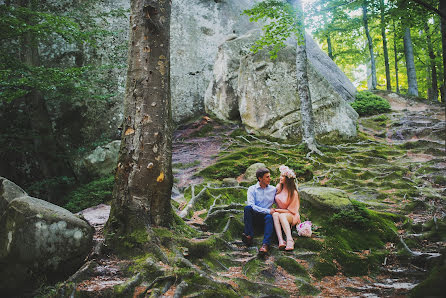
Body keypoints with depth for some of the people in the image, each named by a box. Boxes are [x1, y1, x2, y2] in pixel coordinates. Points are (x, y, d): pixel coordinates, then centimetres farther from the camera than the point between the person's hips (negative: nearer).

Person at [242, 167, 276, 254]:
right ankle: (249, 236, -39)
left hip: (265, 216, 1)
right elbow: (251, 205, -13)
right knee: (247, 207, -31)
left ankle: (265, 244, -50)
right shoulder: (252, 189, 2)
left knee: (269, 217, -34)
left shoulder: (273, 189, 12)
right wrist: (267, 210, -19)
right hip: (253, 216, -1)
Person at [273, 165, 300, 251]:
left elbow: (291, 210, -6)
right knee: (275, 214, -33)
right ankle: (280, 241, -51)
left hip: (290, 216, -4)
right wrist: (275, 210, 10)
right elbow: (274, 201, 25)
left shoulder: (293, 192, -10)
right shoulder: (278, 187, 7)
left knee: (281, 215, -38)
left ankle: (290, 240, -50)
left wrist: (278, 210, -10)